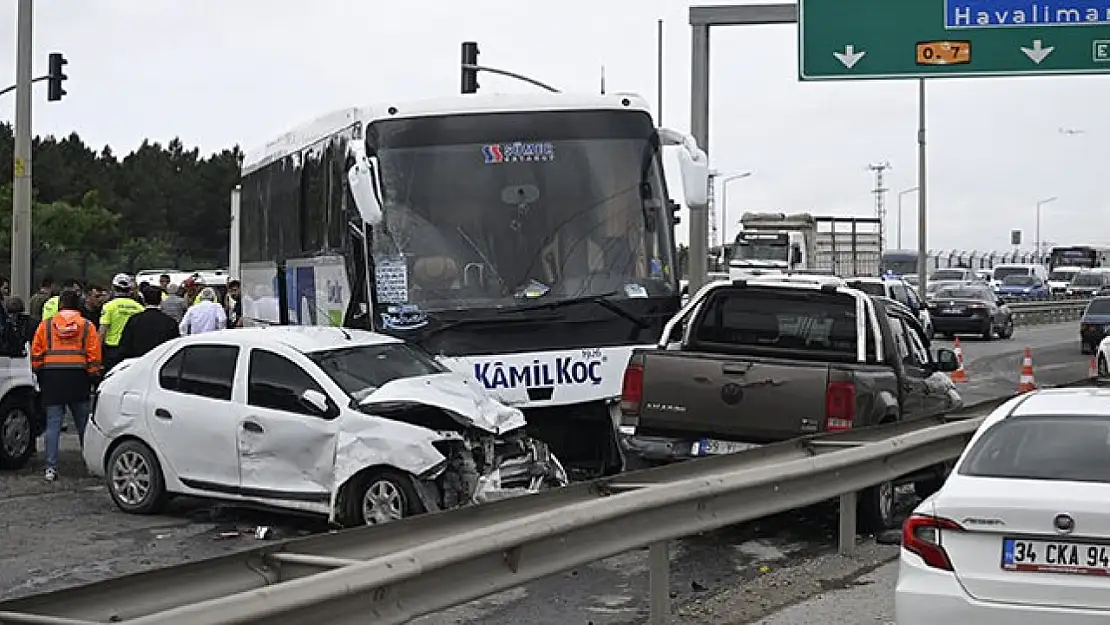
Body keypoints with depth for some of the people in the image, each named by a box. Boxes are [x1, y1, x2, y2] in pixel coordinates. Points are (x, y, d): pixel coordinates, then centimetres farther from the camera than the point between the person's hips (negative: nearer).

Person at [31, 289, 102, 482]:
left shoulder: (46, 325, 6)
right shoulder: (87, 326, 3)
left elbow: (36, 355, 6)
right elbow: (94, 358, 0)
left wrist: (39, 376, 14)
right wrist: (94, 378, 8)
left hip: (51, 379, 0)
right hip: (78, 379, 0)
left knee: (53, 424, 2)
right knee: (83, 424, 9)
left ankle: (51, 468, -3)